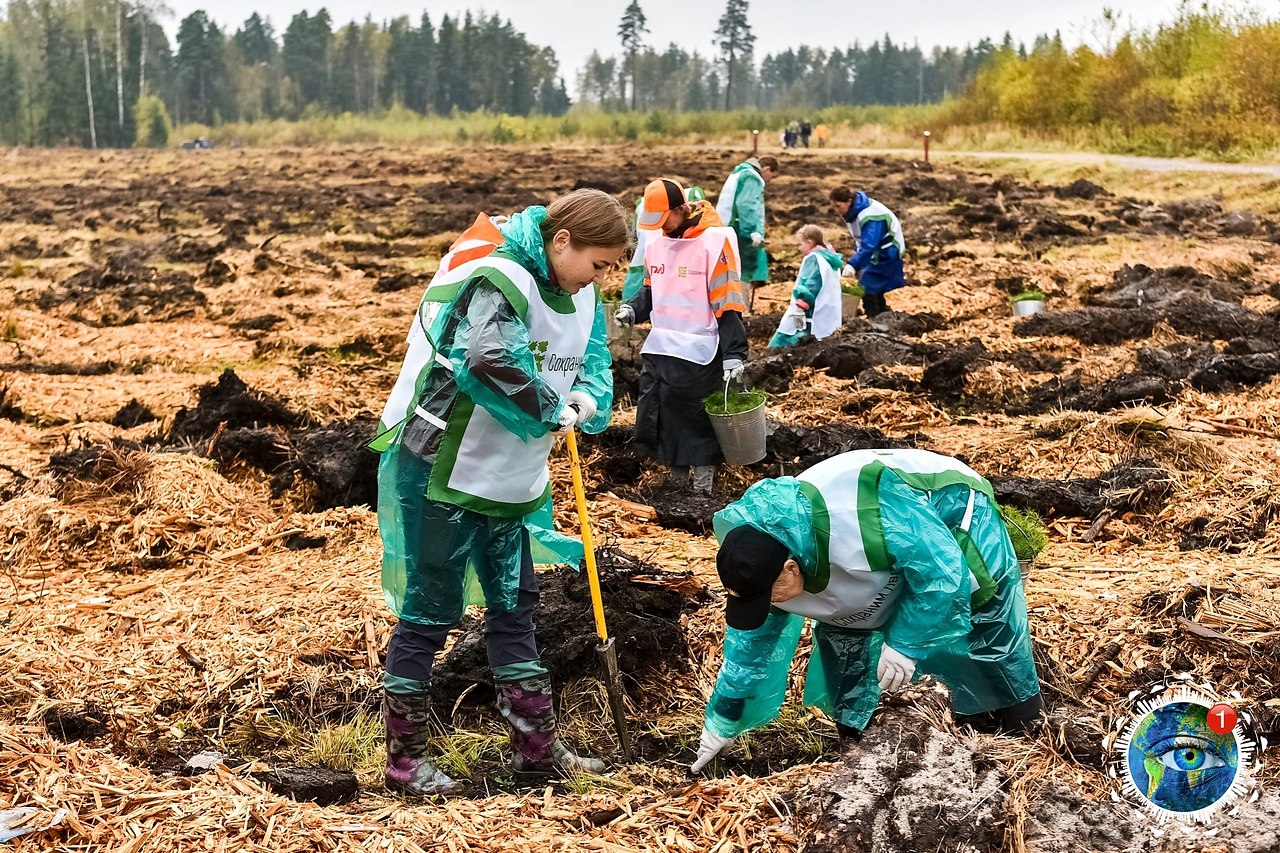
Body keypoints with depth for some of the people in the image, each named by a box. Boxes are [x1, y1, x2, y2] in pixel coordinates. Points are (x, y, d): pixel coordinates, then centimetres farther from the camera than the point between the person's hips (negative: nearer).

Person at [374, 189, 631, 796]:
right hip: (440, 470, -9)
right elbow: (498, 371, -35)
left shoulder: (579, 296, 6)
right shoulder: (495, 280, -23)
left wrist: (585, 400, -9)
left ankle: (536, 747, 25)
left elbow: (594, 360, 14)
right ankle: (404, 759, 13)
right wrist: (552, 412, -18)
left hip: (506, 479, 9)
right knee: (430, 611, 0)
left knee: (514, 604, 14)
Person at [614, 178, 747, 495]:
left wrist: (733, 354, -16)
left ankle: (702, 484, 13)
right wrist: (633, 309, 2)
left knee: (693, 420, -2)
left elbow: (727, 303, -12)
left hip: (697, 353, -7)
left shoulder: (714, 242, -11)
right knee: (653, 416, 7)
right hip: (659, 348, 7)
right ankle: (675, 475, 22)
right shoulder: (656, 242, 10)